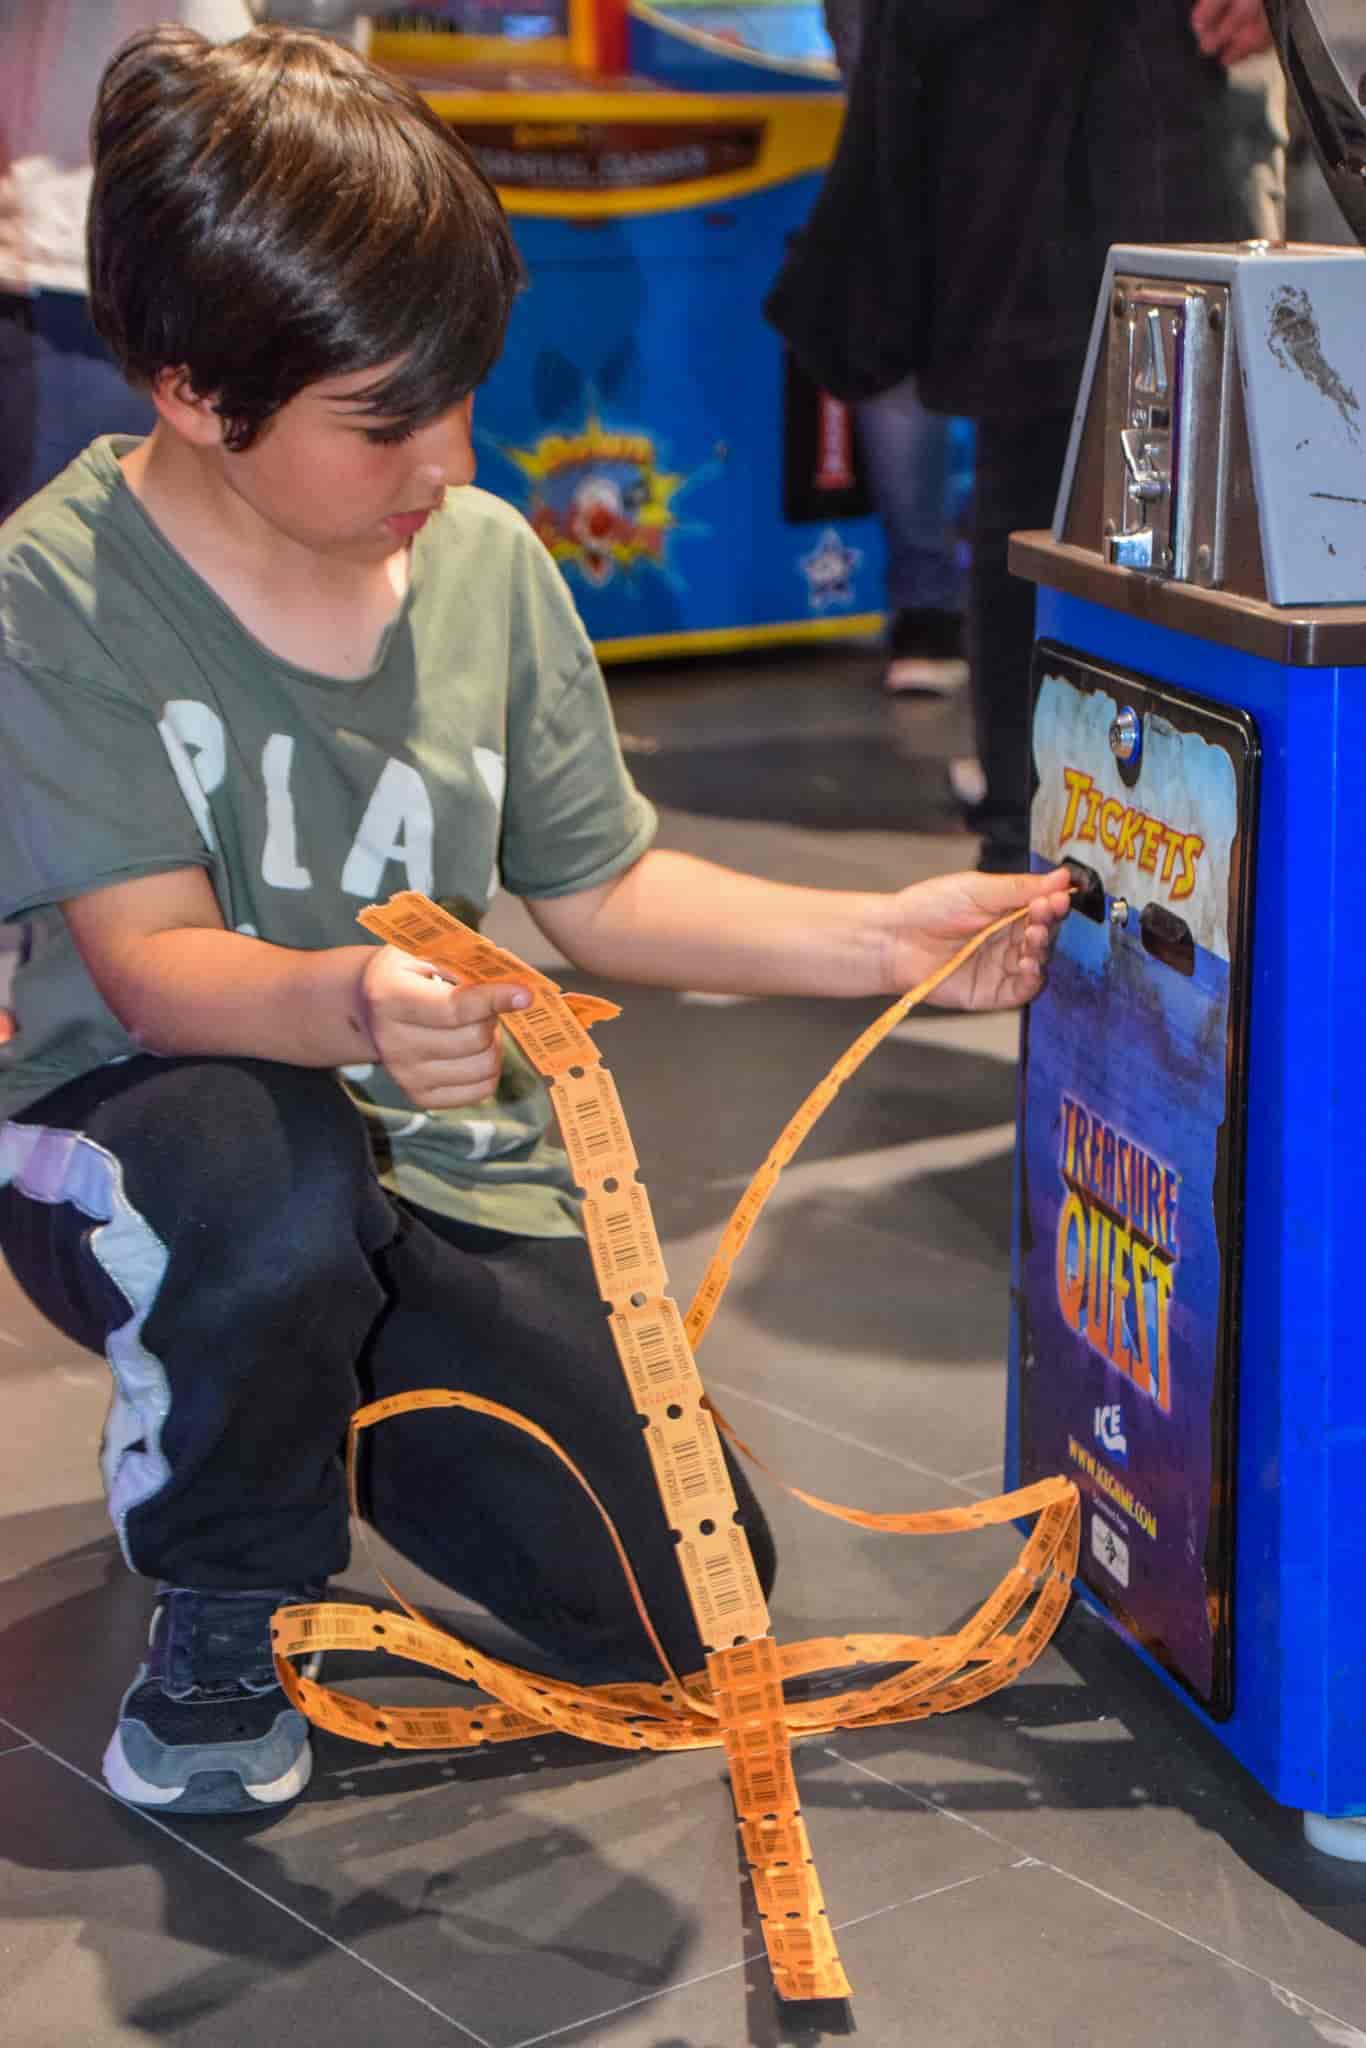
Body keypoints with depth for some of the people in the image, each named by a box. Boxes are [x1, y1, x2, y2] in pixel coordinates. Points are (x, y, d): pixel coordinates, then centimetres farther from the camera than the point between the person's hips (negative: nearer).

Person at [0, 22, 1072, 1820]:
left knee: (680, 1598, -5)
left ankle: (342, 1401, 24)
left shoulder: (488, 563, -1)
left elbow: (599, 887, 8)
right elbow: (152, 964, -22)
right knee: (265, 1172, -41)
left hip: (444, 1172, 5)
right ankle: (224, 1612, -9)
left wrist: (879, 940, -3)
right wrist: (346, 1006, -44)